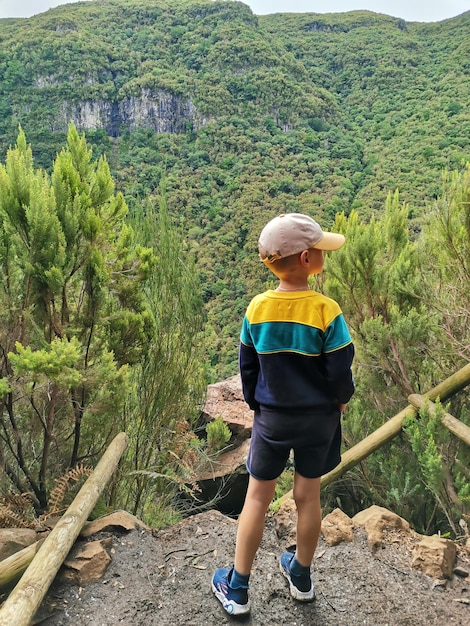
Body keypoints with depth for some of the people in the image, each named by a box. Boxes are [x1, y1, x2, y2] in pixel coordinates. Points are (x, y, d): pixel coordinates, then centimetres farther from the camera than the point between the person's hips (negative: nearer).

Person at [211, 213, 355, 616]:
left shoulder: (257, 309, -11)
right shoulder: (327, 311, -19)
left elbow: (247, 368, -1)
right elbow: (340, 373, -14)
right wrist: (341, 399, 7)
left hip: (272, 419, 1)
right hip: (319, 418, 0)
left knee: (258, 497, 14)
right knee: (308, 495, 18)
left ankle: (237, 590, 28)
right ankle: (302, 577, 41)